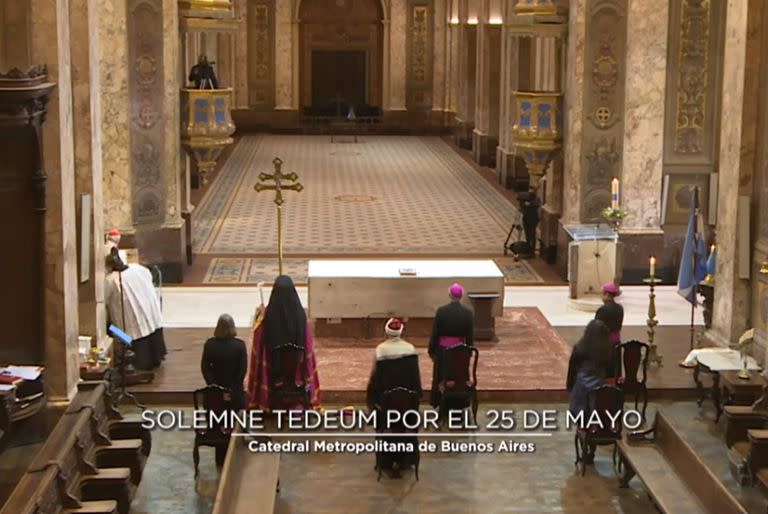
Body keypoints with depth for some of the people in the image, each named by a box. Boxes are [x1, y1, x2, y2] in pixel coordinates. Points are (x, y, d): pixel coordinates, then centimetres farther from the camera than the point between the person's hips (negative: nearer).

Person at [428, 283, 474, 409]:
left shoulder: (441, 311, -12)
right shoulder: (468, 312, -9)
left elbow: (434, 333, -8)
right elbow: (470, 336, -4)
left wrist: (431, 350, 3)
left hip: (443, 350, -1)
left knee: (442, 379, 12)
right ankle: (458, 406, 19)